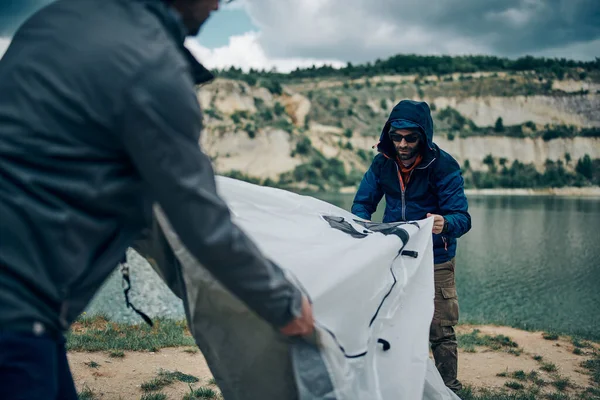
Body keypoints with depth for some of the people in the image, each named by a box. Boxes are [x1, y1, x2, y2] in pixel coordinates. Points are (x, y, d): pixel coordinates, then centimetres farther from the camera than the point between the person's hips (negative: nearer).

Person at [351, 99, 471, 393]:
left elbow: (462, 217, -21)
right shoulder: (382, 163, -5)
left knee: (441, 332, 0)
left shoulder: (443, 166, -17)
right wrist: (361, 222, -20)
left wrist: (445, 223, -44)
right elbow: (362, 203, 3)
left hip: (435, 261, -3)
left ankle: (448, 389, 19)